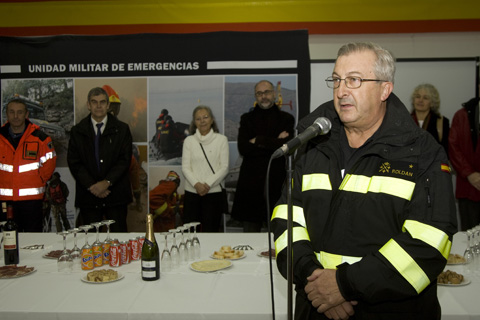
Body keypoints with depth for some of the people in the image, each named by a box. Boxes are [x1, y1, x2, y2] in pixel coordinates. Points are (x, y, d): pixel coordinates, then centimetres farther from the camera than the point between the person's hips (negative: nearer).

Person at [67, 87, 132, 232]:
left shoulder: (122, 129, 6)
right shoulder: (77, 131, 9)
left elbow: (125, 159, -1)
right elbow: (74, 162, 2)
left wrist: (107, 182, -13)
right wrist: (91, 186, -10)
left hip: (116, 194, -1)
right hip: (88, 194, 1)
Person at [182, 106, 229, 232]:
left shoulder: (221, 139, 4)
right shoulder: (189, 140, 9)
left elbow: (224, 168, -1)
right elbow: (185, 167, 3)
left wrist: (208, 184, -12)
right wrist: (196, 184, -13)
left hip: (214, 192, -1)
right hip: (192, 192, 1)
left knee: (210, 230, 0)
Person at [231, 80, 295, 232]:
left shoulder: (286, 119, 9)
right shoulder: (247, 118, 13)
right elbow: (243, 148, -2)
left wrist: (258, 141, -4)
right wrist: (274, 143, -6)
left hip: (277, 181, -1)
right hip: (251, 181, 1)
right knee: (250, 228, 2)